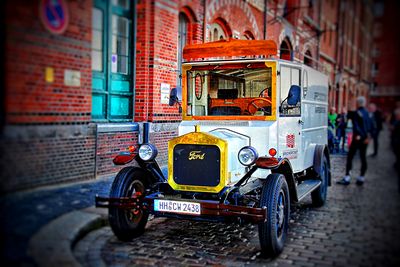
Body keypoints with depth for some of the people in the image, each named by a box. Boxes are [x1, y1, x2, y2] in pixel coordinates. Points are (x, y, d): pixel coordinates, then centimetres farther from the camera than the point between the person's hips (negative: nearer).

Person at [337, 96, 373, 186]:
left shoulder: (356, 113, -10)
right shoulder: (367, 113, 10)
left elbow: (356, 125, -20)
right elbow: (370, 126, 12)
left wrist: (357, 135, -22)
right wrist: (368, 136, 11)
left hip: (357, 138, -7)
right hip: (365, 139, 7)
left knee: (350, 157, -2)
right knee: (363, 158, 11)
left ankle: (347, 178, -3)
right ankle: (361, 177, 16)